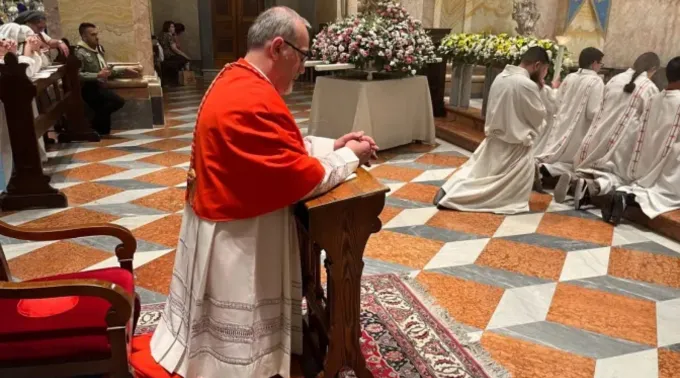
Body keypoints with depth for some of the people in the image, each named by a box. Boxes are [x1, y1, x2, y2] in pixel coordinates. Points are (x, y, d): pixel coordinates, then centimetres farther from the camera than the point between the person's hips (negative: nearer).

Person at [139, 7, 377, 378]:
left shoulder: (235, 80, 7)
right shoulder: (256, 101, -28)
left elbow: (282, 146, 15)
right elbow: (303, 178, -24)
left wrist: (332, 144, 6)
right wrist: (348, 156, -7)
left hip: (226, 222, 11)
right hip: (239, 235, -11)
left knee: (230, 332, 26)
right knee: (242, 348, 9)